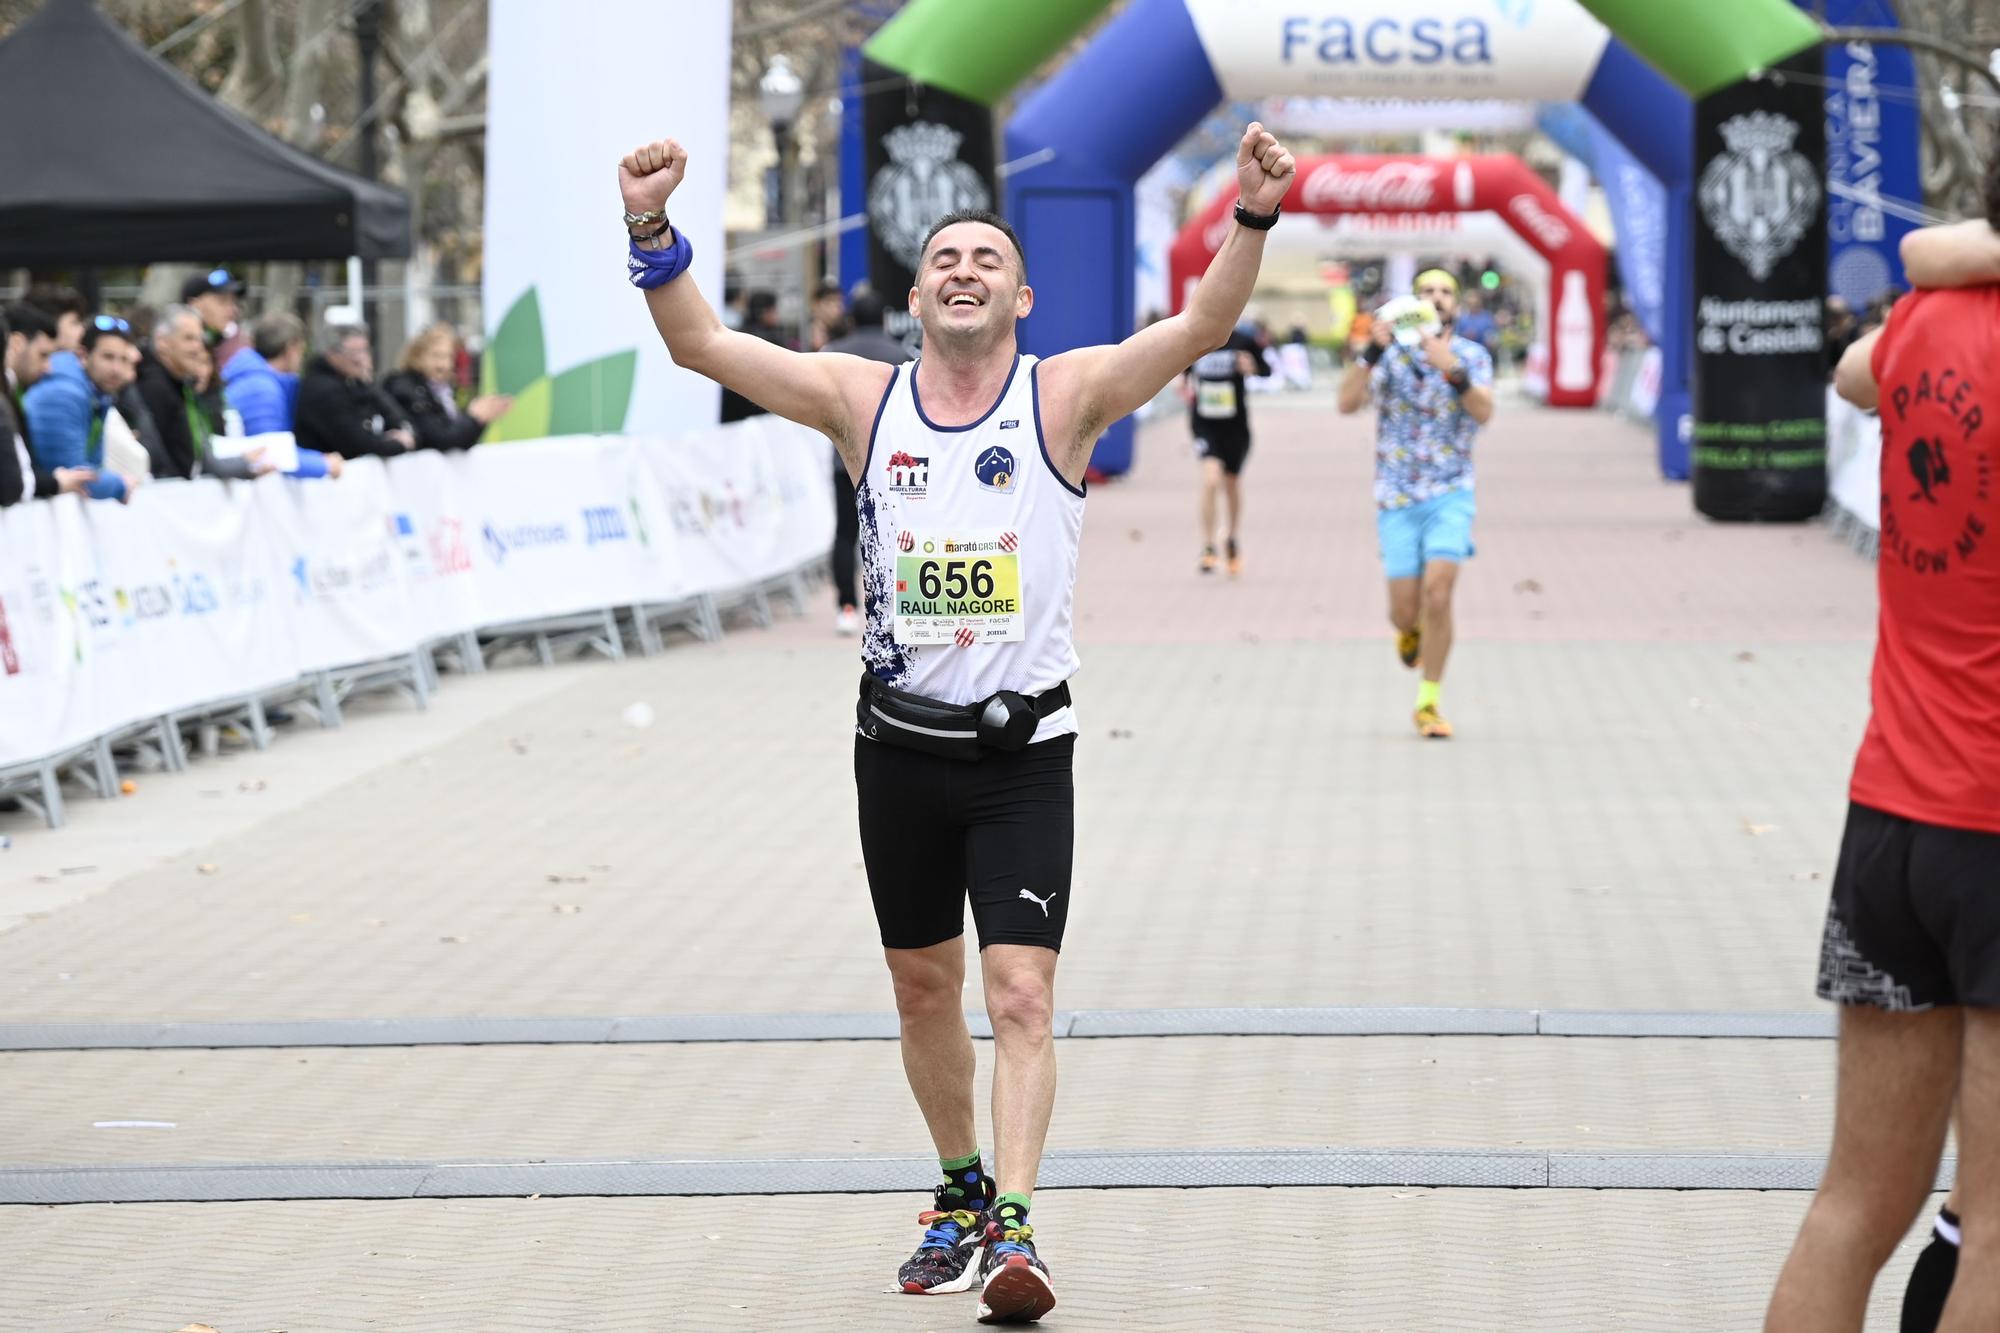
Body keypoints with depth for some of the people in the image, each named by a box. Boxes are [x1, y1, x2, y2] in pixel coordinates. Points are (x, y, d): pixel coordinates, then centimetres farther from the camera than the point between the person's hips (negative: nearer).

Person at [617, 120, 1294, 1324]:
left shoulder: (1065, 396, -4)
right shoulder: (865, 399, 2)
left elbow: (1203, 326, -16)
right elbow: (701, 344, -2)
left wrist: (1252, 220, -32)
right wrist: (654, 232, -17)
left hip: (1023, 750, -3)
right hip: (901, 743, 3)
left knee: (1022, 994, -14)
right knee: (924, 987, 14)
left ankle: (1014, 1228, -18)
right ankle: (960, 1196, 32)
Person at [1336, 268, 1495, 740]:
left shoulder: (1473, 356, 1)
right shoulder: (1391, 352, 0)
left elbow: (1484, 413, -17)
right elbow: (1347, 402, -15)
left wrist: (1452, 372, -33)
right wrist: (1372, 351, -27)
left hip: (1450, 494, -1)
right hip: (1397, 497, 1)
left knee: (1438, 592, -17)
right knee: (1405, 608, 0)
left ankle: (1429, 704, -5)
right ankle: (1411, 630, 39)